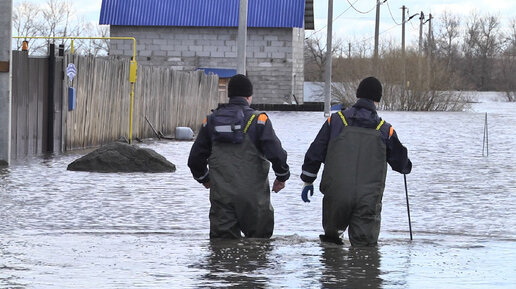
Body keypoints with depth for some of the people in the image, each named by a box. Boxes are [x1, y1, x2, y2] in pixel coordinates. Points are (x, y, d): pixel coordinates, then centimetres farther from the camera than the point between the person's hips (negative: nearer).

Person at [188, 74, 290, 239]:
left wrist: (204, 178, 31)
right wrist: (282, 176, 7)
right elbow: (276, 153, -12)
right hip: (253, 198, -3)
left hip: (221, 197, 3)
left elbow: (195, 157, 12)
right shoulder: (258, 120, -6)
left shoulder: (211, 120, 7)